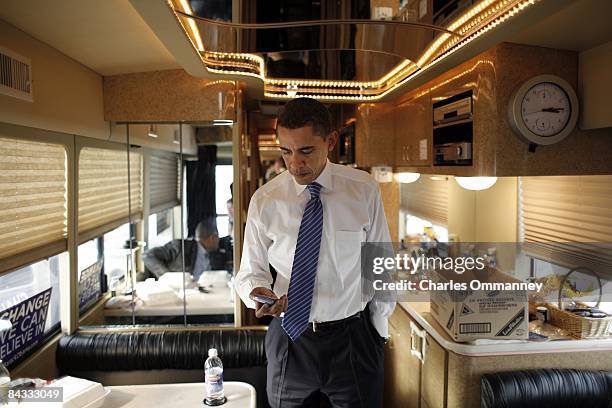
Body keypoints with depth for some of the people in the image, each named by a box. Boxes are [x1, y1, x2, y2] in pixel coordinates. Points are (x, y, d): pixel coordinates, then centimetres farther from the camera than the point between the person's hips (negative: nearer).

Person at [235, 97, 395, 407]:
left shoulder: (364, 190, -9)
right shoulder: (264, 201, -8)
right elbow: (250, 271, 0)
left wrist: (379, 330, 5)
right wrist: (257, 290, -23)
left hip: (353, 338, 0)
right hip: (289, 336, 1)